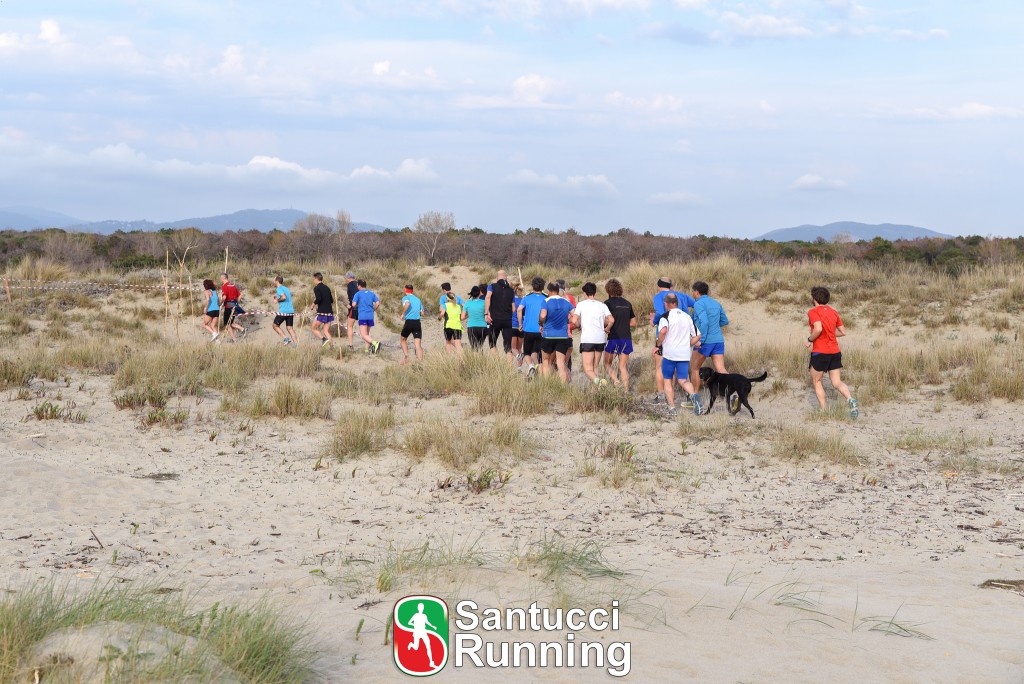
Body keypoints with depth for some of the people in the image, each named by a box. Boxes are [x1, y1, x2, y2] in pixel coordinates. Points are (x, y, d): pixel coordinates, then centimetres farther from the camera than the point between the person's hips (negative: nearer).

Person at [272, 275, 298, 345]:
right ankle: (296, 343, -4)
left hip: (283, 311, -7)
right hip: (291, 311, 7)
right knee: (290, 328, 7)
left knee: (275, 325, 9)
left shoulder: (279, 288, -7)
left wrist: (277, 300, -6)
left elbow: (284, 297, -23)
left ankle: (285, 338, -5)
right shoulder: (287, 289, 18)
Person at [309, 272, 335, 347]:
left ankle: (323, 339, -14)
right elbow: (331, 300, 18)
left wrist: (313, 304, -4)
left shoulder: (317, 288, -5)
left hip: (322, 312, -6)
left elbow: (318, 299, -20)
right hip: (330, 312, 6)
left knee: (314, 328, 8)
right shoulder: (327, 288, 16)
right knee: (326, 331, 8)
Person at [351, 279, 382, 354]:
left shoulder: (358, 294, -1)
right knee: (367, 334, 18)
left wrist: (356, 307, 12)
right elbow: (378, 303, 2)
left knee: (364, 335, -10)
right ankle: (368, 349, 11)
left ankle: (375, 343, -31)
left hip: (362, 316, -6)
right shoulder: (372, 293, 12)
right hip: (370, 316, 6)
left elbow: (354, 304, -10)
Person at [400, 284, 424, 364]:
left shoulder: (406, 298, 1)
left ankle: (406, 357, 8)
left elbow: (407, 304, -23)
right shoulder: (418, 299, 17)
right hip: (417, 323, 3)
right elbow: (422, 313, 15)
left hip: (409, 322, -3)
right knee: (418, 344, -2)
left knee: (403, 339, 20)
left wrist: (403, 314, -12)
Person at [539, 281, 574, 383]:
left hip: (548, 335, -2)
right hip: (563, 336, 2)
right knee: (561, 363, -1)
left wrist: (541, 325, -1)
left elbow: (543, 316, -20)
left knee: (546, 361, 14)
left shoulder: (546, 301, -5)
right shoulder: (566, 302, 6)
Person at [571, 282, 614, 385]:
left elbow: (574, 321, -10)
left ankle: (597, 380, -34)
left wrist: (579, 326, 10)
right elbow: (611, 320, -3)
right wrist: (606, 329, 15)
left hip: (587, 339, -4)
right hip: (601, 338, 4)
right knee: (596, 365, 18)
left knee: (588, 368, -6)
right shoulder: (602, 305, 9)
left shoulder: (581, 304, 1)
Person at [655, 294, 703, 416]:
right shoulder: (687, 317, 13)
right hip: (685, 355, 4)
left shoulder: (666, 316, -5)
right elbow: (697, 336, 14)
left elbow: (663, 331, -24)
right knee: (683, 380, 5)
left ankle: (672, 408, 5)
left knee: (668, 380, 11)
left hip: (669, 354, -4)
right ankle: (693, 395, -26)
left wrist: (658, 346, -11)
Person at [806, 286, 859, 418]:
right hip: (835, 352, 6)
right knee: (837, 382, 5)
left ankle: (824, 410, 7)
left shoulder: (813, 312, -9)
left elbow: (818, 329, -25)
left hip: (820, 352, -6)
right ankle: (850, 399, -23)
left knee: (816, 381, 12)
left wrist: (810, 340, -9)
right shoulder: (834, 312, 11)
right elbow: (843, 332, 12)